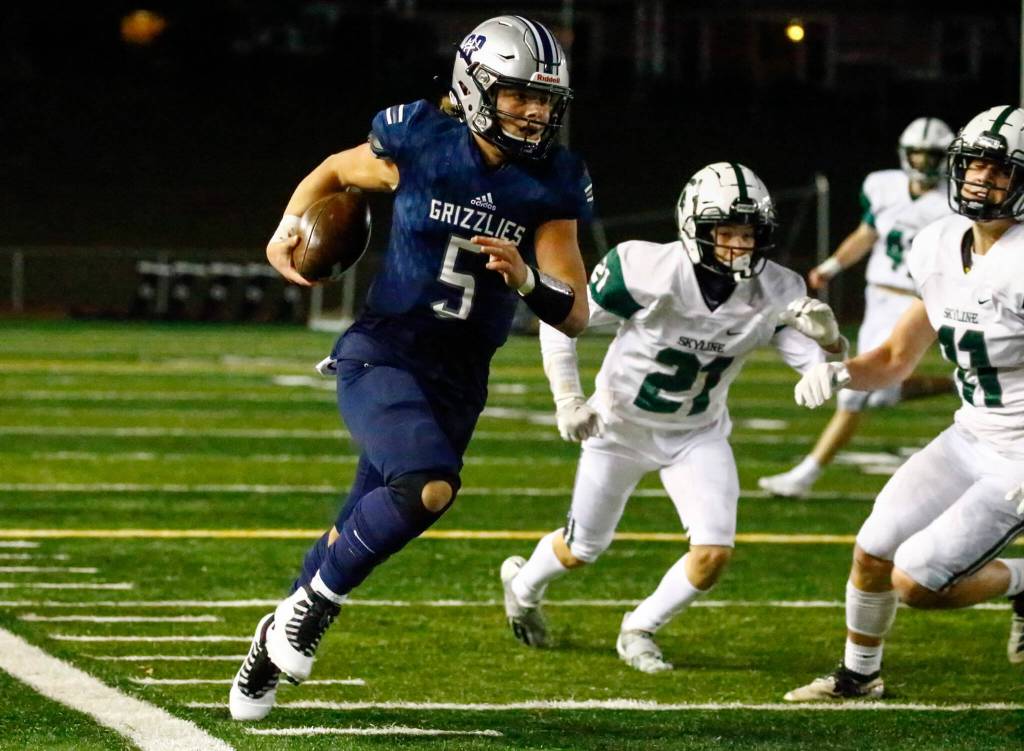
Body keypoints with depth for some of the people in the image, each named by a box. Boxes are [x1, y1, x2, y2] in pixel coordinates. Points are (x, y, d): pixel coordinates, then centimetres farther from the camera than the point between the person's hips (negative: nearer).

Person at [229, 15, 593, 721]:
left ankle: (276, 644, 35)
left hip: (457, 384, 4)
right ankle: (314, 603, -8)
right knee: (429, 486, -30)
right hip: (381, 354, -4)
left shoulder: (551, 188, -3)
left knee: (363, 531, 11)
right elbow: (336, 171, 13)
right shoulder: (420, 146, -9)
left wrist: (526, 278, -23)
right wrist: (289, 226, -3)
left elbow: (576, 317, -4)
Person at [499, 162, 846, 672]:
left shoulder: (775, 294, -20)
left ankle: (639, 631, 15)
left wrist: (827, 338, -43)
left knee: (714, 553, -12)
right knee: (583, 549, 13)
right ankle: (523, 583, 49)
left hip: (697, 435, 3)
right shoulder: (648, 272, -30)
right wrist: (567, 399, -21)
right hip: (622, 425, -3)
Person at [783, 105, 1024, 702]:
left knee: (915, 581, -12)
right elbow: (897, 360, 11)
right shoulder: (942, 249, 1)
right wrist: (838, 372, -9)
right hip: (971, 437, 7)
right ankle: (858, 675, 30)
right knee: (874, 551, 6)